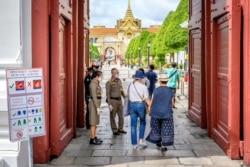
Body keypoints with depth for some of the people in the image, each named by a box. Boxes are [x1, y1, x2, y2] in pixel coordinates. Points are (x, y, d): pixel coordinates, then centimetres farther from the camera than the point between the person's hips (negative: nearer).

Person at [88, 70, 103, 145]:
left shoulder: (96, 83, 13)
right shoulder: (93, 84, -17)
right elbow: (94, 97, -20)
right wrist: (97, 107, -20)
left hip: (96, 103, 10)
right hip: (94, 104, -10)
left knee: (95, 122, 15)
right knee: (93, 123, -4)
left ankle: (94, 137, 23)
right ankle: (92, 139, 2)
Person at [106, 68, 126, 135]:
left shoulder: (119, 80, 10)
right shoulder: (109, 82, -10)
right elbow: (108, 94, -12)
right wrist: (109, 104, -16)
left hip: (119, 100, 7)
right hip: (113, 100, -6)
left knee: (121, 115, 12)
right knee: (112, 116, 4)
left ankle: (120, 129, 26)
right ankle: (114, 130, 14)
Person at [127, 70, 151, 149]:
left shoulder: (130, 85, 0)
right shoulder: (143, 87, -12)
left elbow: (127, 95, 11)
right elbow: (147, 99, -12)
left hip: (132, 105, 3)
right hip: (140, 105, -3)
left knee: (133, 125, 9)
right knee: (142, 123, 19)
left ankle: (134, 144, 12)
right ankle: (141, 140, 10)